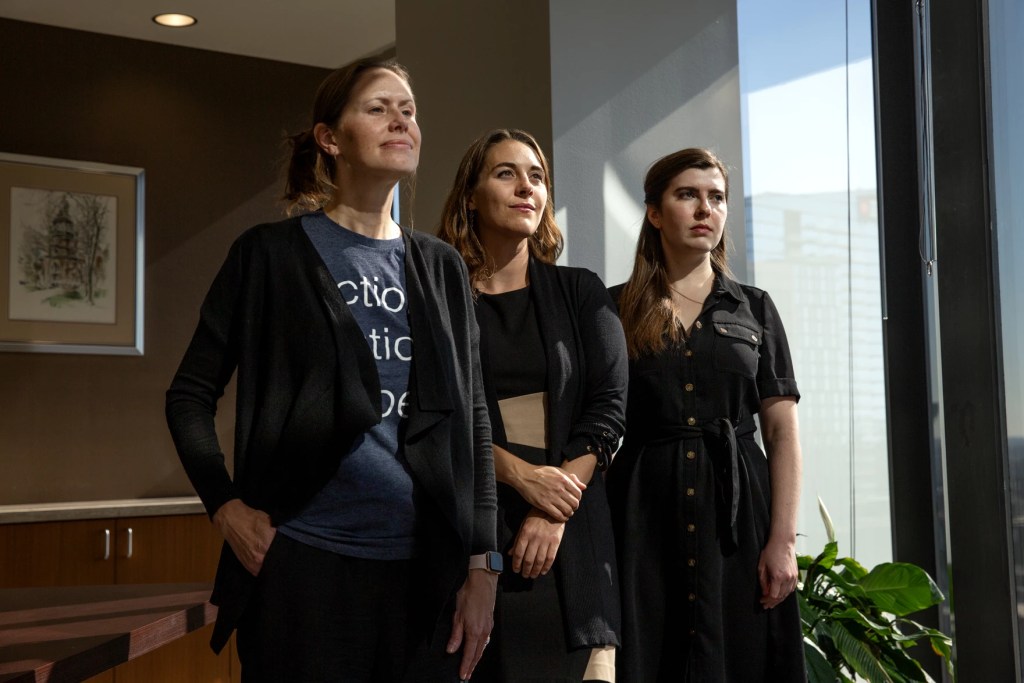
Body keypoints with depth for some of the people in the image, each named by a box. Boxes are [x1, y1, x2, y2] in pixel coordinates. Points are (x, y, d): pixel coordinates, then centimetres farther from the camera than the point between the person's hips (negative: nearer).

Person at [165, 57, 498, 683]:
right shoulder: (271, 254, 1)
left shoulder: (441, 268, 10)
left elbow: (471, 419, 9)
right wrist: (225, 505, -9)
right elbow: (191, 394, 4)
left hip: (427, 567, 3)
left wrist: (481, 563, 3)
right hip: (302, 561, -3)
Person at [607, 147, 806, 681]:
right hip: (644, 514, -1)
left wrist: (783, 538, -6)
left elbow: (783, 431, 4)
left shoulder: (754, 308, 10)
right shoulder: (616, 310, 6)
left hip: (738, 515, 2)